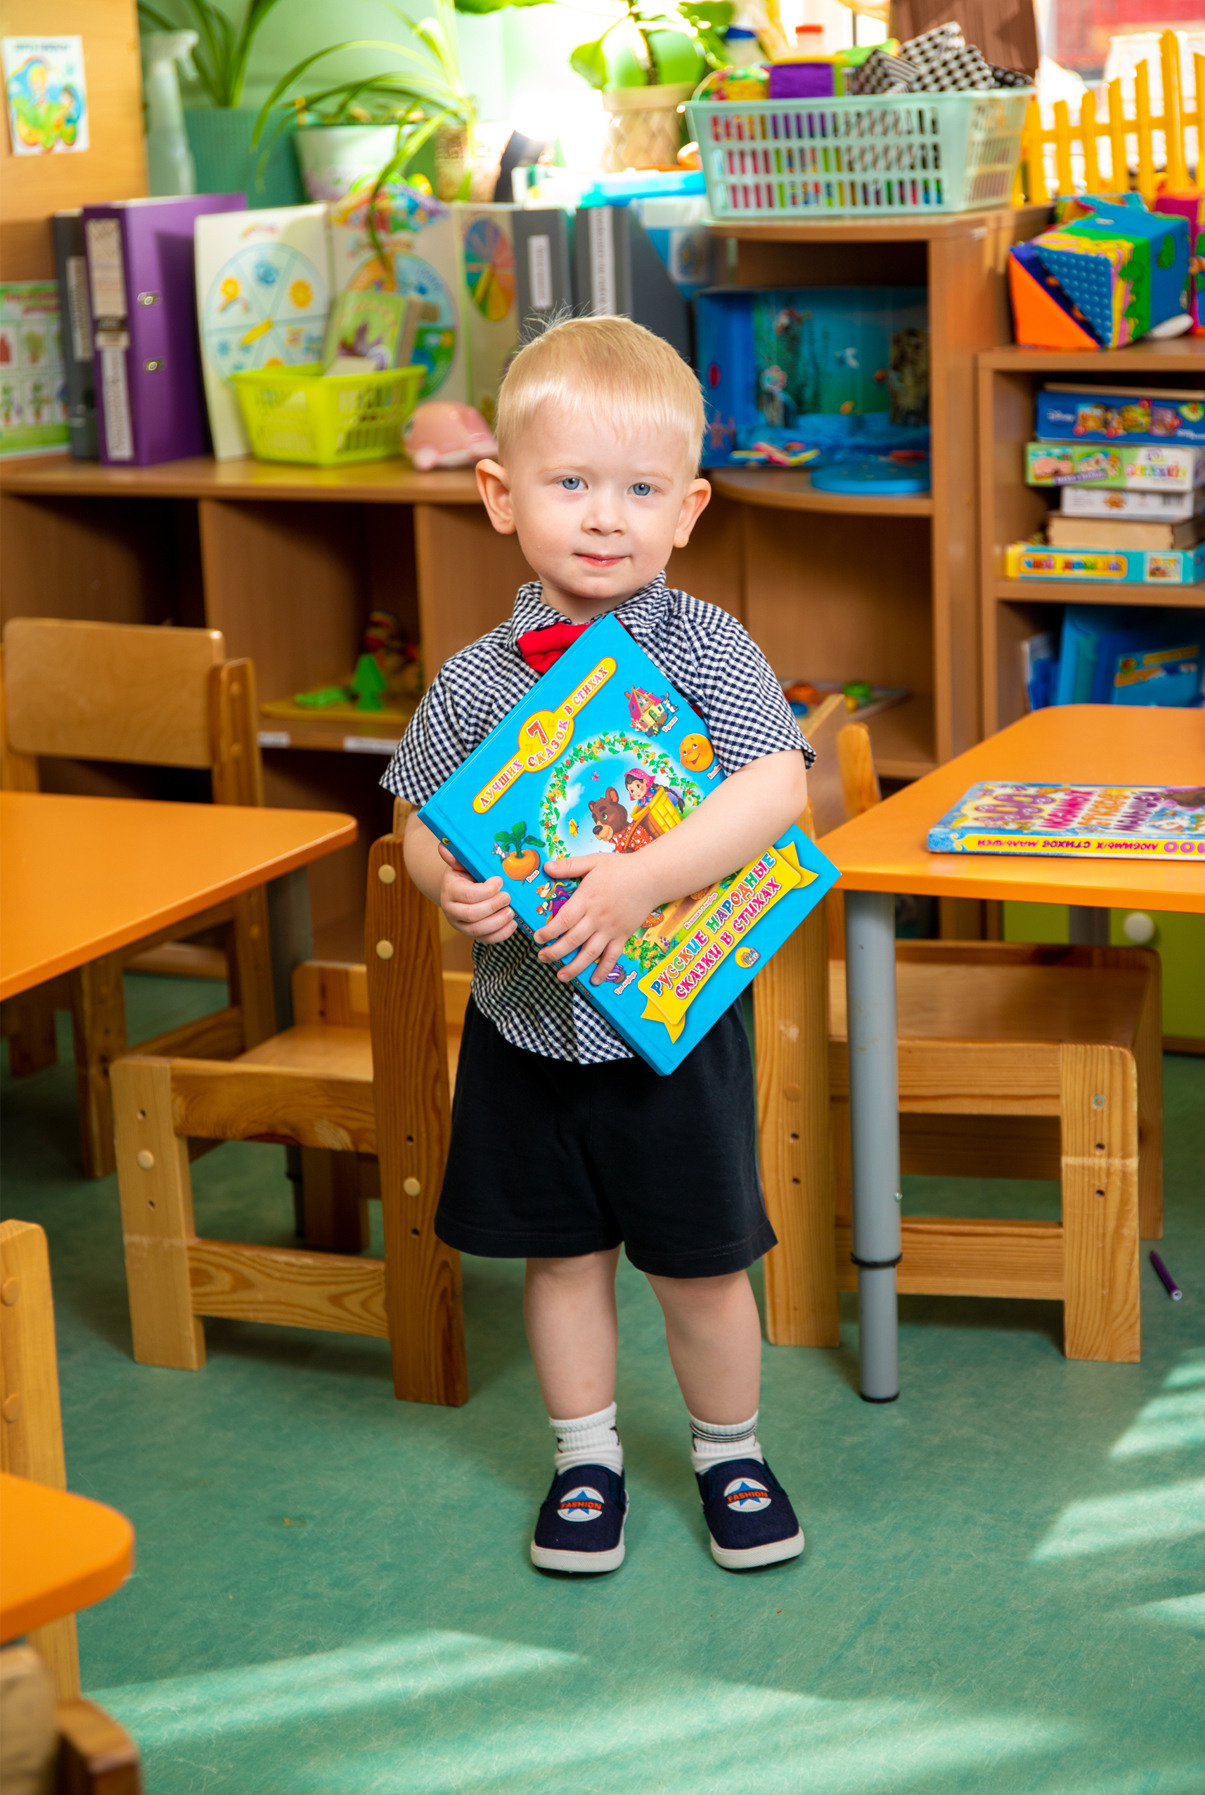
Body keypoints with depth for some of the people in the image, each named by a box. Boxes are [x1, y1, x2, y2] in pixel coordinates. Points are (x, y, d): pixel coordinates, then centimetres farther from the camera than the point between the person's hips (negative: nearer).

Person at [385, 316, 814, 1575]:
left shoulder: (706, 649, -11)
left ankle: (730, 1454, 32)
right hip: (524, 1018, 2)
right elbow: (422, 827, 5)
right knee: (562, 1254, 15)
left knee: (699, 1267, 9)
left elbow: (777, 787, -22)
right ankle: (586, 1457, 34)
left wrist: (640, 879, -32)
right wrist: (451, 885, -18)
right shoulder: (474, 681, -3)